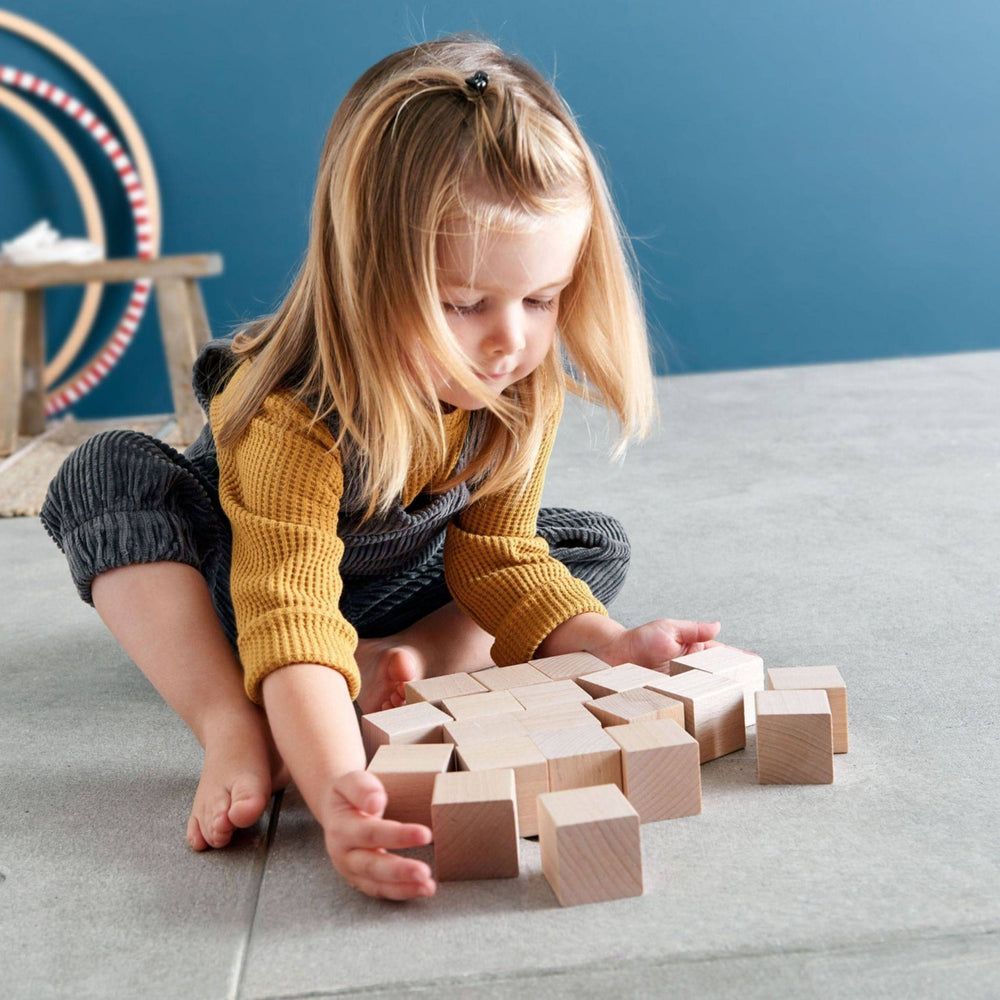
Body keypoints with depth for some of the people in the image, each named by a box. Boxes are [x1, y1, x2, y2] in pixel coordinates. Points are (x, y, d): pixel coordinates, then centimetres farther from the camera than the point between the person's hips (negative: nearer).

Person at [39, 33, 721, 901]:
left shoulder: (524, 391, -23)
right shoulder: (293, 416, -42)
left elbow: (499, 556, -13)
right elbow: (289, 619, -50)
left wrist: (607, 646, -29)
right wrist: (335, 795, -66)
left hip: (391, 583, 5)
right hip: (243, 567, -5)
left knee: (599, 547, -7)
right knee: (107, 474, -33)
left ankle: (395, 662, -24)